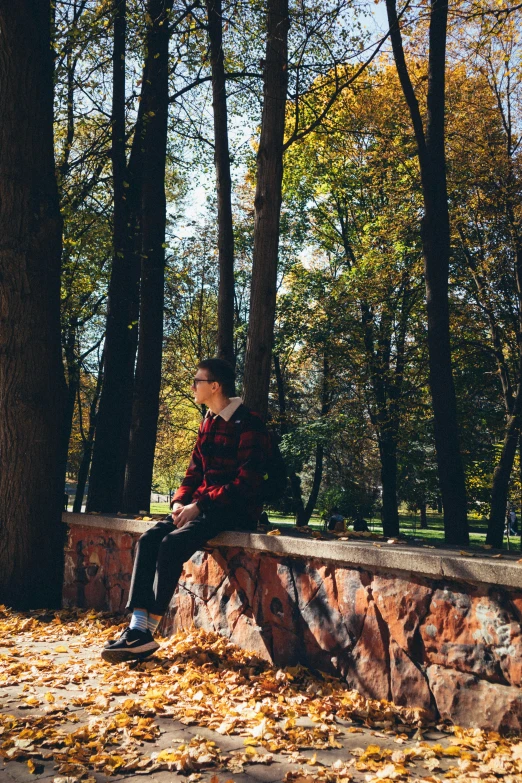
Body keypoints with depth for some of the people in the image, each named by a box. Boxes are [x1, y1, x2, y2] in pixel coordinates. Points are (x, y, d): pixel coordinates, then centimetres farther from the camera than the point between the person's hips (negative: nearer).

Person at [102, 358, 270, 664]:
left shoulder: (249, 424, -12)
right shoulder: (208, 424, 15)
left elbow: (247, 481, -19)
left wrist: (200, 505, -21)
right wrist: (181, 501, -2)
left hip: (236, 511, -8)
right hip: (202, 506, 8)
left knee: (172, 544, -27)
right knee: (149, 540, -13)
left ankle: (147, 633, -18)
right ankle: (138, 628, -19)